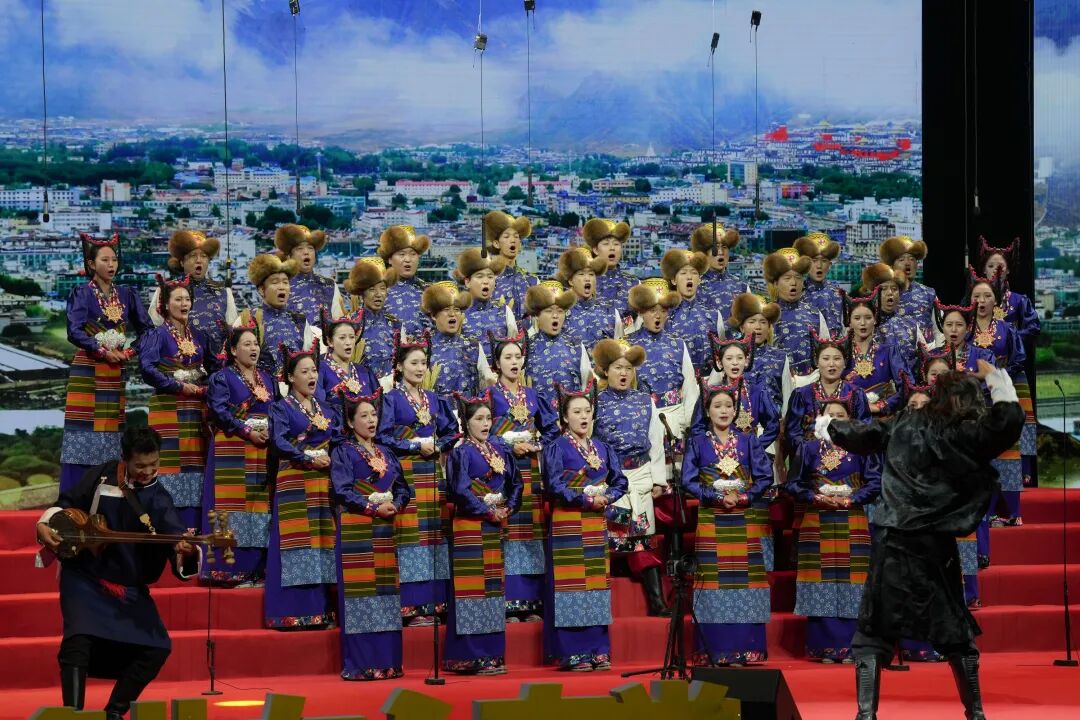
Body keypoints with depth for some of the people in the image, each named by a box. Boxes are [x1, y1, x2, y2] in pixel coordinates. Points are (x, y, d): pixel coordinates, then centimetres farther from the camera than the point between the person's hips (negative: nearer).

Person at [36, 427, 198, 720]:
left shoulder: (159, 501, -8)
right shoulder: (102, 476, -6)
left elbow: (177, 538, -22)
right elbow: (67, 503, 9)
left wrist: (186, 549, -46)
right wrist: (44, 524, -9)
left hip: (130, 587, 2)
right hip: (85, 577, -2)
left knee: (157, 646, -9)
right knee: (79, 637, -25)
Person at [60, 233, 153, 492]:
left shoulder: (126, 294, 11)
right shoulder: (81, 293, -1)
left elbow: (146, 328, 10)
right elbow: (74, 331, -11)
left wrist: (130, 351, -4)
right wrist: (103, 352, -13)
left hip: (116, 373, 4)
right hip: (87, 372, -4)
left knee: (111, 435, 2)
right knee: (85, 436, -8)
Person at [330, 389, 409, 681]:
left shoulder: (386, 453, 17)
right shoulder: (343, 452, 1)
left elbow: (402, 487, 14)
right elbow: (343, 490, -10)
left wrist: (395, 506, -6)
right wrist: (374, 507, -16)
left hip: (384, 530, 6)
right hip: (355, 530, -6)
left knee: (386, 590, 3)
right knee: (360, 592, -9)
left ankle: (387, 661, 6)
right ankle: (360, 664, -8)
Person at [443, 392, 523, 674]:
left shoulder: (501, 451, 14)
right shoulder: (461, 453, -6)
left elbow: (516, 483, 14)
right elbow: (460, 490, -14)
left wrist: (507, 508, -2)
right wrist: (488, 511, -13)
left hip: (496, 526, 7)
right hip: (470, 527, -7)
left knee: (494, 585, 8)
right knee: (473, 586, -8)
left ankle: (493, 654, 12)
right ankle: (472, 656, -8)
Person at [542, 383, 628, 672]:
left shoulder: (602, 449, 14)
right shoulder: (557, 448, -2)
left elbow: (620, 482, 12)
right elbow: (554, 486, -11)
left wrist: (606, 498, -7)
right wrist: (587, 499, -17)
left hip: (596, 526, 5)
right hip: (567, 525, -5)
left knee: (597, 583, 5)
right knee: (571, 584, -7)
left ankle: (598, 650, 9)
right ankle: (572, 653, -6)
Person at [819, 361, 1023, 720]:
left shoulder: (902, 425, 7)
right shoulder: (967, 436, -5)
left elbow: (859, 436, 19)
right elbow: (1011, 418, -3)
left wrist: (828, 427, 39)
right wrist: (994, 377, 10)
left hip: (891, 541, 2)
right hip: (934, 546, -2)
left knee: (873, 632, 5)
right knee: (956, 631, 13)